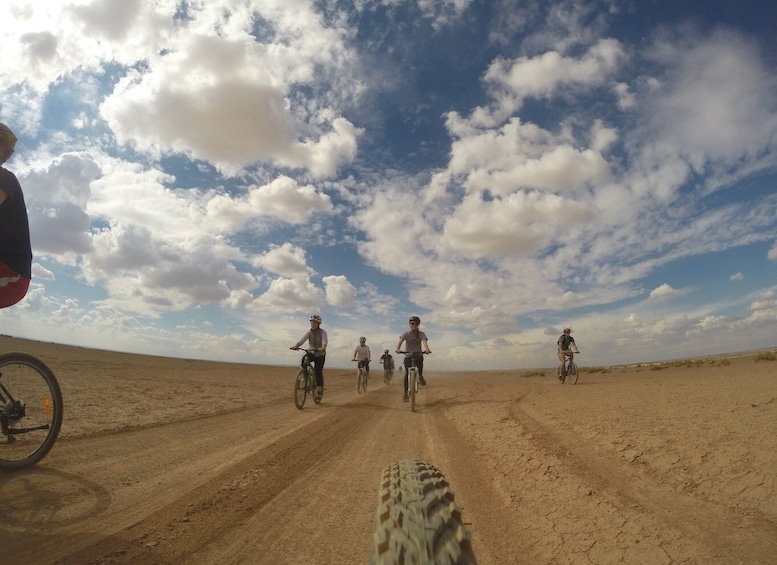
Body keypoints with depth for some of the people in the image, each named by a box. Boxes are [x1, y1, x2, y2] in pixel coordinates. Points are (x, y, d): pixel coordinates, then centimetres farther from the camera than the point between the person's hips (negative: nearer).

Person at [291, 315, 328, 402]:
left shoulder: (322, 332, -17)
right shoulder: (309, 332, -10)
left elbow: (325, 342, -33)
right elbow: (302, 340, -26)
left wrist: (322, 348, -55)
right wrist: (296, 346, -45)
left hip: (320, 355, -3)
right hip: (311, 353, 3)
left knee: (318, 372, -11)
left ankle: (318, 392, 2)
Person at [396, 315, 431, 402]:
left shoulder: (421, 334, -7)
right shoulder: (406, 334, -8)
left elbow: (424, 342, -26)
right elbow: (400, 342, -24)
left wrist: (427, 349, -48)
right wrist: (398, 349, -46)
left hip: (418, 354, 0)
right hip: (408, 355, 0)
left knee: (420, 359, -33)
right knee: (407, 373, -14)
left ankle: (420, 376, -4)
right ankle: (405, 392, -1)